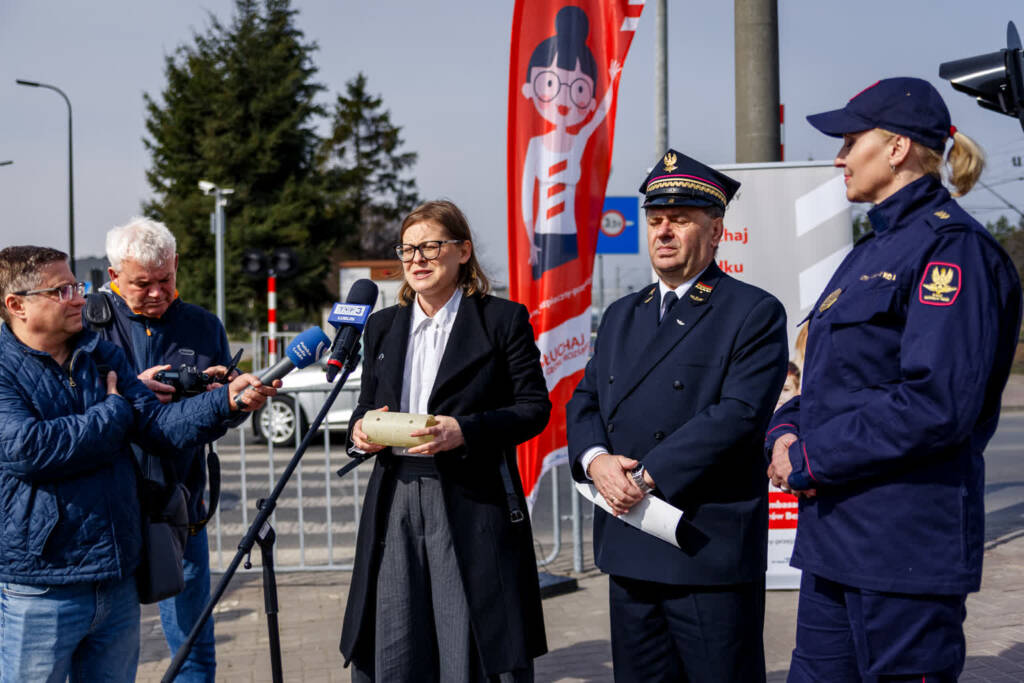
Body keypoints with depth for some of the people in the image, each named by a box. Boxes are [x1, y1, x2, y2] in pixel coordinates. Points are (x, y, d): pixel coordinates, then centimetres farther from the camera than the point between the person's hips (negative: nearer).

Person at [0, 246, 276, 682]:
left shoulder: (103, 356, 11)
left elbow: (155, 428, 3)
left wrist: (225, 403, -15)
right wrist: (113, 412, -10)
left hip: (118, 580, 6)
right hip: (39, 591, -6)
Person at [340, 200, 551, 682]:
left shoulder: (504, 320, 0)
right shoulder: (383, 326, 14)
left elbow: (534, 408, -4)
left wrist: (464, 431, -18)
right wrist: (359, 429, -4)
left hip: (474, 505, -4)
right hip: (394, 502, 4)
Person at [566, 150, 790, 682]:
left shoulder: (755, 313, -5)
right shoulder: (621, 316, 17)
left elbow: (738, 413, -16)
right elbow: (585, 401, 14)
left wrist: (648, 477, -19)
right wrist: (595, 459, -8)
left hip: (711, 552, -6)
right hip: (628, 553, 6)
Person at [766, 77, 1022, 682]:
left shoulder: (949, 245, -13)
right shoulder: (876, 246, 16)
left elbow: (937, 403, -22)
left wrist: (809, 458, -15)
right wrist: (789, 432, 0)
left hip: (908, 539, -9)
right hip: (836, 537, 9)